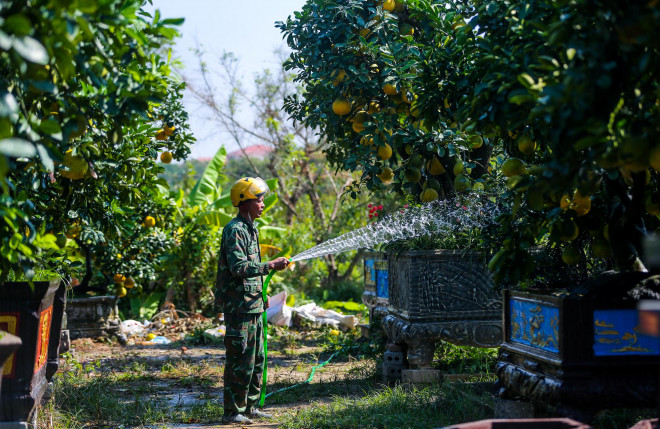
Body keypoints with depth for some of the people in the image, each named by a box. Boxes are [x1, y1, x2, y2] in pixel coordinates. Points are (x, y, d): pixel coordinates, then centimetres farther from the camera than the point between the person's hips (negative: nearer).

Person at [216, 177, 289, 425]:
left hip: (252, 306, 10)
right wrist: (271, 265, -21)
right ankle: (232, 411, 2)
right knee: (241, 360, -6)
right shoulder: (235, 230, -14)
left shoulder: (250, 229, 18)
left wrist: (261, 295, 23)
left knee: (256, 359, 15)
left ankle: (250, 407, 24)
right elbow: (239, 267, -24)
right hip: (239, 306, -10)